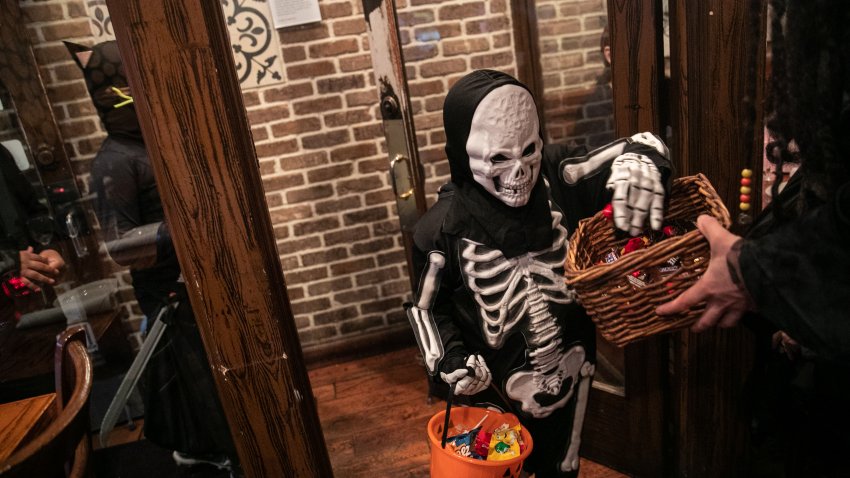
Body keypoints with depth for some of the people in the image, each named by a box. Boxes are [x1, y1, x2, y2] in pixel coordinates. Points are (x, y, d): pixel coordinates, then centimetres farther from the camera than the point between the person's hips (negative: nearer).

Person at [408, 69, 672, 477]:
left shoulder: (557, 177, -17)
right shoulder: (444, 227, -21)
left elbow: (641, 149, -14)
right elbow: (426, 306, -6)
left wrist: (640, 160, -37)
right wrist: (449, 361, -20)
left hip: (569, 371, 3)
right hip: (494, 388, -2)